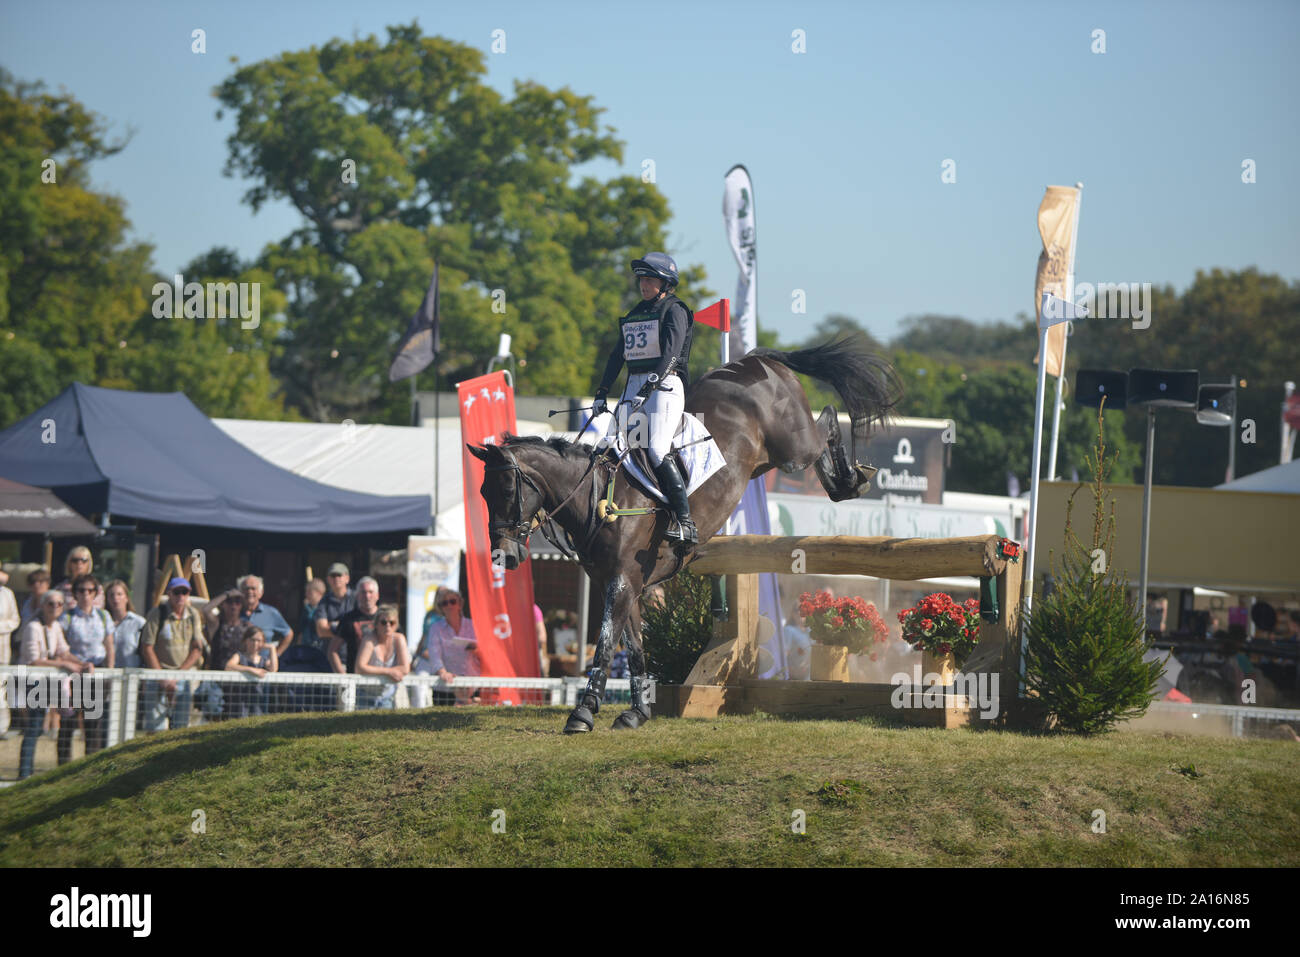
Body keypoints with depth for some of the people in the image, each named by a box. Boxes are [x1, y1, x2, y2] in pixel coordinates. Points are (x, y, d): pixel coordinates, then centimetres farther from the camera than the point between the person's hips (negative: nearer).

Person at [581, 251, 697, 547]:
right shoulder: (635, 315, 20)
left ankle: (685, 522, -24)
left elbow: (670, 353, -16)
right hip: (633, 388, 8)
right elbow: (618, 356, 20)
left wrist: (651, 385, -28)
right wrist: (601, 394, 12)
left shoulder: (674, 311, -2)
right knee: (591, 437, -6)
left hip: (665, 386, -8)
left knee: (657, 450, -23)